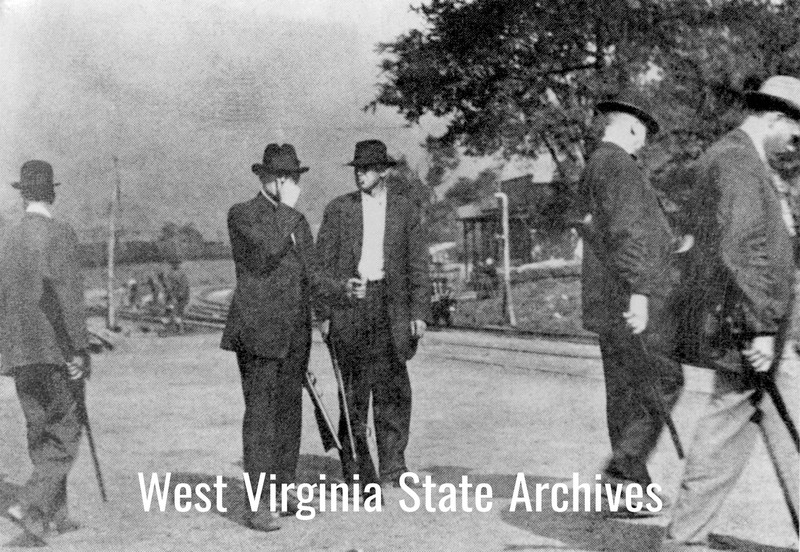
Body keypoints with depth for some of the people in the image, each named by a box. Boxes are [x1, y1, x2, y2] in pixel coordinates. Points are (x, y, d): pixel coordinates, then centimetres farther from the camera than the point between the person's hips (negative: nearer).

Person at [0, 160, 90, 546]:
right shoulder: (59, 234, -9)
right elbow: (67, 294, -18)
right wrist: (80, 350, -17)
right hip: (52, 352, -6)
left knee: (42, 438, 15)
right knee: (64, 440, 0)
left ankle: (57, 514, 20)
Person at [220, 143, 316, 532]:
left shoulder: (298, 222, 17)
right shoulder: (242, 215, -3)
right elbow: (268, 248, -22)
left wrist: (310, 334, 18)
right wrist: (288, 208, -12)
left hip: (295, 334, 7)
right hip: (257, 330, -7)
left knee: (289, 412, 9)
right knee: (260, 414, -9)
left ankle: (282, 493, 18)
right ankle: (259, 504, -8)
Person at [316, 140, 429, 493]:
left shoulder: (406, 210, 9)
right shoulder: (338, 209, 7)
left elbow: (417, 265, 9)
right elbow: (323, 263, 6)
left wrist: (419, 312, 2)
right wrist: (324, 314, -1)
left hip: (391, 304, 1)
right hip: (347, 301, -1)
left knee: (393, 389, -1)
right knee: (353, 390, 0)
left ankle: (392, 467, 9)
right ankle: (356, 471, 8)